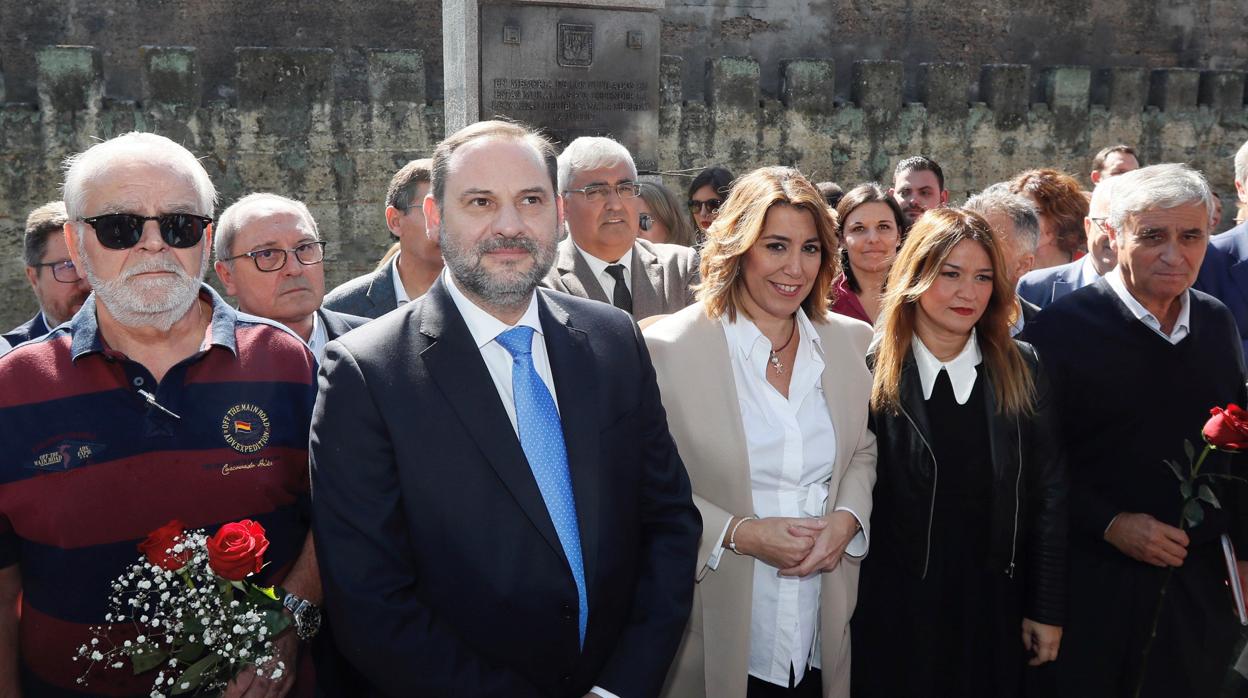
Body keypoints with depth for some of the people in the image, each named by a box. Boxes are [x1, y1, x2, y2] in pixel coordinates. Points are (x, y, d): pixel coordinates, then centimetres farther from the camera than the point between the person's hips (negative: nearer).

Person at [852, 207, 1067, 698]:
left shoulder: (1020, 370, -2)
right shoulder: (871, 373, -9)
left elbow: (1049, 495, 1)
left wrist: (1048, 610, 1)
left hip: (995, 607, 2)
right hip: (896, 611, -2)